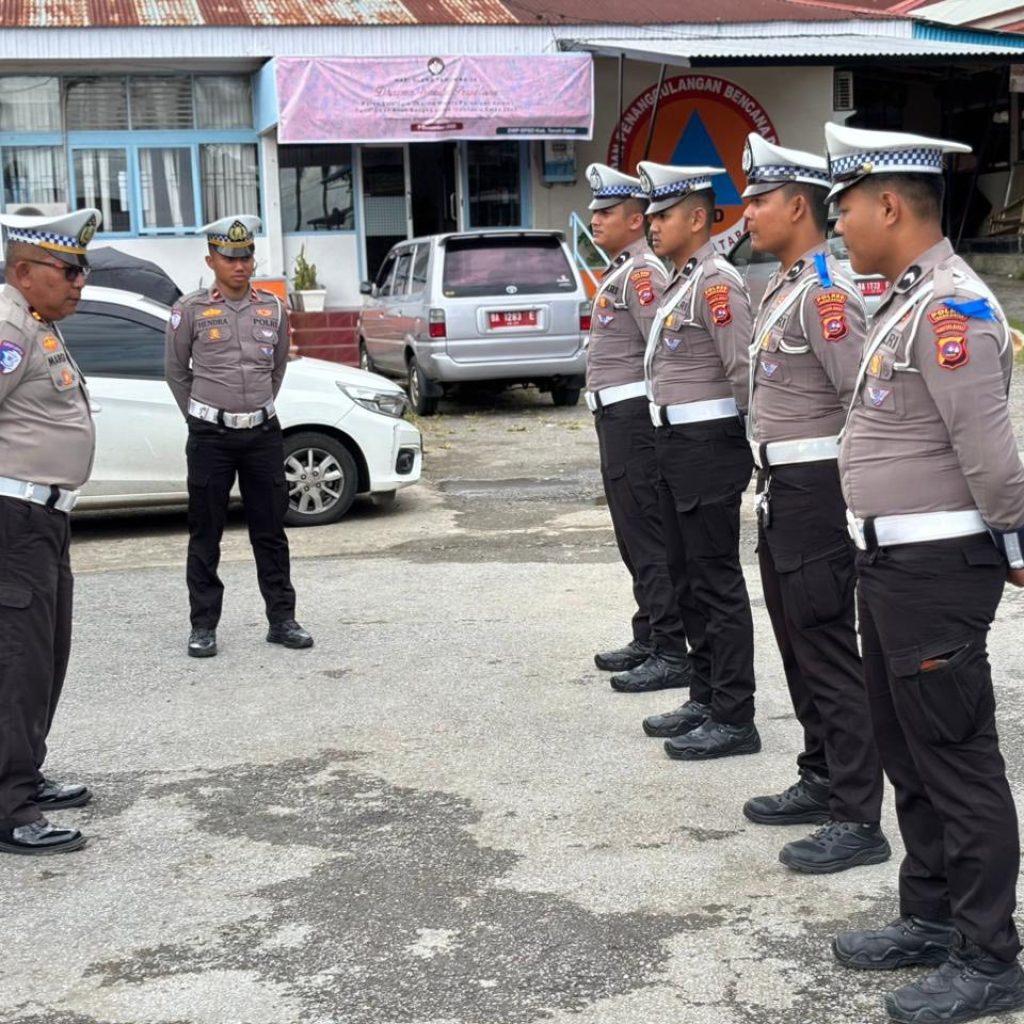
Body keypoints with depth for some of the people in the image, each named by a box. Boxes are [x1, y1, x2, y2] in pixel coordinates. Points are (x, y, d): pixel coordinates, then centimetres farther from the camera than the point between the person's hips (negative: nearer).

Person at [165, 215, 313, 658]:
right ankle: (203, 626, 11)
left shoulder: (272, 309, 5)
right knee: (205, 536, 3)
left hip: (263, 433, 3)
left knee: (270, 531, 8)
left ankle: (281, 619, 16)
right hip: (211, 438, -3)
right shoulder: (190, 311, -4)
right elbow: (176, 372, 6)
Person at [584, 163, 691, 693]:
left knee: (648, 536, -9)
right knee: (634, 535, 16)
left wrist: (659, 421, -22)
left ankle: (671, 654, -6)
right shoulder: (621, 271, 19)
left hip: (633, 416, -11)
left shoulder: (642, 272, -13)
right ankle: (648, 638, 25)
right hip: (616, 417, 11)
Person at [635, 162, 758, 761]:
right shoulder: (683, 280, 15)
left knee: (718, 582, -4)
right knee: (688, 578, 15)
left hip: (708, 445, -10)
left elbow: (744, 370, -20)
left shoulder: (716, 281, -15)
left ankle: (734, 718, 2)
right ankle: (706, 699, 26)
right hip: (676, 444, 10)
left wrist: (753, 440, -11)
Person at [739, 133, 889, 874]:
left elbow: (869, 400, -23)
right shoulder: (785, 286, 13)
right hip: (783, 490, 10)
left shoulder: (825, 291, -18)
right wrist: (774, 483, 17)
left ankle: (859, 820, 2)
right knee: (799, 646, 17)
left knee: (829, 653, -5)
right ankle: (822, 782, 30)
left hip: (814, 490, -10)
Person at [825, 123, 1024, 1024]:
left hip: (936, 568, -10)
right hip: (893, 562, 10)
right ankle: (932, 918, 32)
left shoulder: (951, 307, -19)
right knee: (908, 755, 18)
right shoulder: (909, 300, 13)